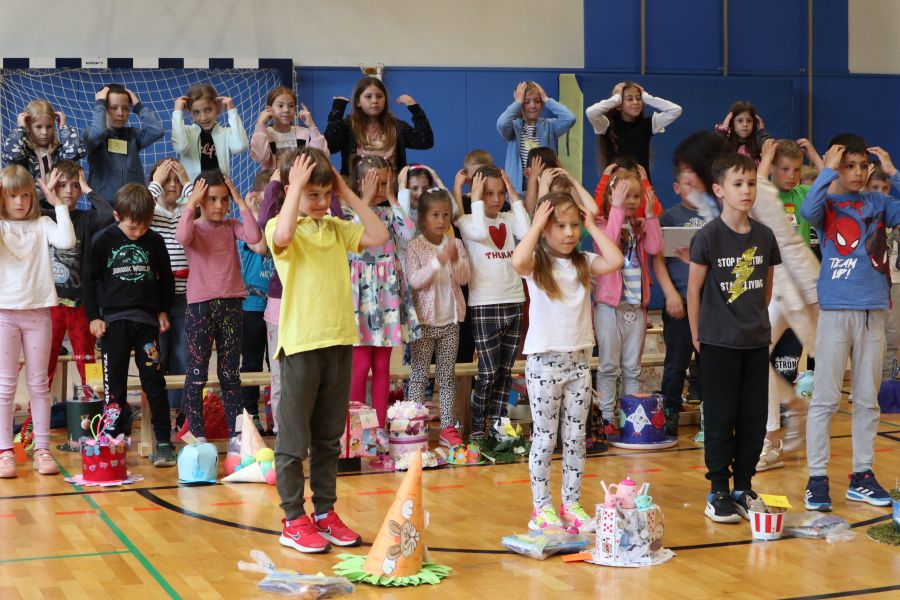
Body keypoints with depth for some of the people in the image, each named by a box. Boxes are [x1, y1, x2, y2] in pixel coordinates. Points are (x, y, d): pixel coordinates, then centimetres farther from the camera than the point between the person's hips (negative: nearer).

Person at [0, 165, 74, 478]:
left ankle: (42, 449, 10)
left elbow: (66, 241, -12)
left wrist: (59, 205, -8)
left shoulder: (42, 224, 6)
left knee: (38, 383, 6)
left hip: (38, 311, 1)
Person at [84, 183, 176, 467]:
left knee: (154, 382, -1)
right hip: (113, 320, -1)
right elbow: (90, 279, 2)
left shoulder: (155, 241, 2)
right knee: (114, 384, 3)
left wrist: (163, 311, 12)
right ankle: (116, 441, 11)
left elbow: (166, 278, 15)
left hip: (147, 319, 1)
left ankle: (163, 442, 2)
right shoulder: (103, 241, -3)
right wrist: (93, 316, -2)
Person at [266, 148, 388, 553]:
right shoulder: (281, 227, -5)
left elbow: (379, 236, 2)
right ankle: (293, 520, 8)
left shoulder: (337, 228, 11)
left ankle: (325, 513, 22)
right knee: (294, 439, 2)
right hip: (301, 344, -5)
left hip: (340, 341, 6)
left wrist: (348, 194, 3)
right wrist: (297, 186, -21)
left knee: (329, 438, 13)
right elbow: (282, 236, -29)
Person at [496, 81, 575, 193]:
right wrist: (518, 102, -11)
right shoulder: (514, 126, -1)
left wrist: (547, 100, -4)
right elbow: (502, 124, -24)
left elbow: (570, 118, -13)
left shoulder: (549, 125, 5)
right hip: (518, 187, -1)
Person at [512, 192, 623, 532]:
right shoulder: (537, 264, -6)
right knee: (544, 437, 3)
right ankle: (542, 508, 11)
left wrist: (592, 225, -5)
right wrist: (536, 224, -18)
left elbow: (615, 261, -13)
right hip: (544, 362, -4)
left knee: (576, 437, 9)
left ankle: (571, 505, 18)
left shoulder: (584, 263, 6)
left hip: (579, 360, 4)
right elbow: (517, 262, -29)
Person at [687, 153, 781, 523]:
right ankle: (718, 492, 12)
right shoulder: (708, 237, -11)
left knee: (754, 420, 8)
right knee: (720, 420, 2)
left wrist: (758, 321, 12)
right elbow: (694, 288, -5)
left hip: (756, 342, 4)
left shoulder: (764, 236, 2)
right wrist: (697, 336, -1)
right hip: (718, 343, -4)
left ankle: (743, 488, 21)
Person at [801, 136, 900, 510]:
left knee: (867, 399, 10)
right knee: (825, 399, 0)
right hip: (836, 311, -4)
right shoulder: (826, 205, -3)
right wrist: (828, 170, -20)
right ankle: (817, 478, 5)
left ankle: (862, 476, 19)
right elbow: (807, 210, -25)